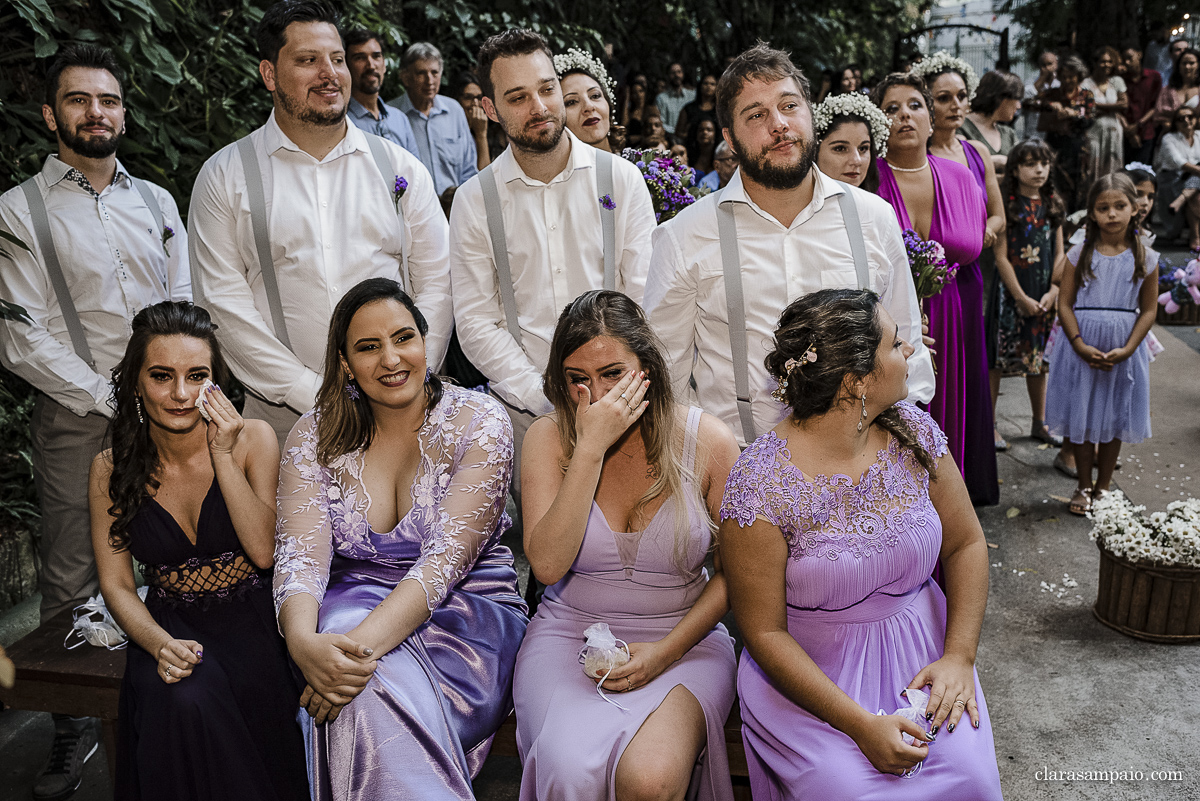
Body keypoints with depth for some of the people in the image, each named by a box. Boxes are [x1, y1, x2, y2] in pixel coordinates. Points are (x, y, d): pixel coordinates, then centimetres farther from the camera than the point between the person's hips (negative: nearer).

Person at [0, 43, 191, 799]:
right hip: (77, 418, -3)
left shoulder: (157, 201, 14)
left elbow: (183, 311, 12)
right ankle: (74, 729, 20)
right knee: (71, 582, 4)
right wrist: (112, 400, -9)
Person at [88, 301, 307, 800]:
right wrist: (160, 644, -19)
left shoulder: (252, 438, -6)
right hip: (171, 625, 1)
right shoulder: (111, 468, -1)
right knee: (184, 700, -30)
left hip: (251, 621, -1)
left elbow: (263, 551, -12)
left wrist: (223, 455, -19)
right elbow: (116, 584, 1)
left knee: (251, 696, -30)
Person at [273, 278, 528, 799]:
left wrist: (364, 643, -35)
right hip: (352, 604, 3)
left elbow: (445, 559, -20)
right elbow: (300, 555, -11)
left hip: (463, 609, -2)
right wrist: (303, 642, -33)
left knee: (370, 680, -32)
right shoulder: (316, 435, 1)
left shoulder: (477, 421, -10)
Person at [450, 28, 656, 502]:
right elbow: (476, 323, -2)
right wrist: (546, 400, -11)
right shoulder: (474, 200, 1)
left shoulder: (622, 179, 1)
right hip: (524, 409, 0)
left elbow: (645, 298, -2)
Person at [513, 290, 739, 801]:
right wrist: (591, 448, -22)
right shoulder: (549, 438, -4)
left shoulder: (708, 441, -5)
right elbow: (547, 565, -17)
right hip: (570, 636, 1)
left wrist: (667, 649, -11)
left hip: (683, 639, 0)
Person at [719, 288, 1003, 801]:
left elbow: (965, 543, 6)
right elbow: (765, 632, -15)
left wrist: (959, 656, -6)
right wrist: (861, 724, -21)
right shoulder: (759, 485, -20)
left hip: (920, 652, 4)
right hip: (811, 673, -4)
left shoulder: (914, 432, -4)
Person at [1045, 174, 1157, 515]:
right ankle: (1083, 486, 22)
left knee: (1114, 422, 10)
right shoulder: (1079, 254, -3)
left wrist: (1127, 349, -12)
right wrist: (1080, 346, -15)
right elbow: (1065, 304, -4)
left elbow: (1148, 310, 0)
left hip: (1123, 353, 1)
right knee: (1081, 419, 6)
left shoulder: (1145, 258, -1)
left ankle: (1103, 486, 26)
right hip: (1082, 349, 0)